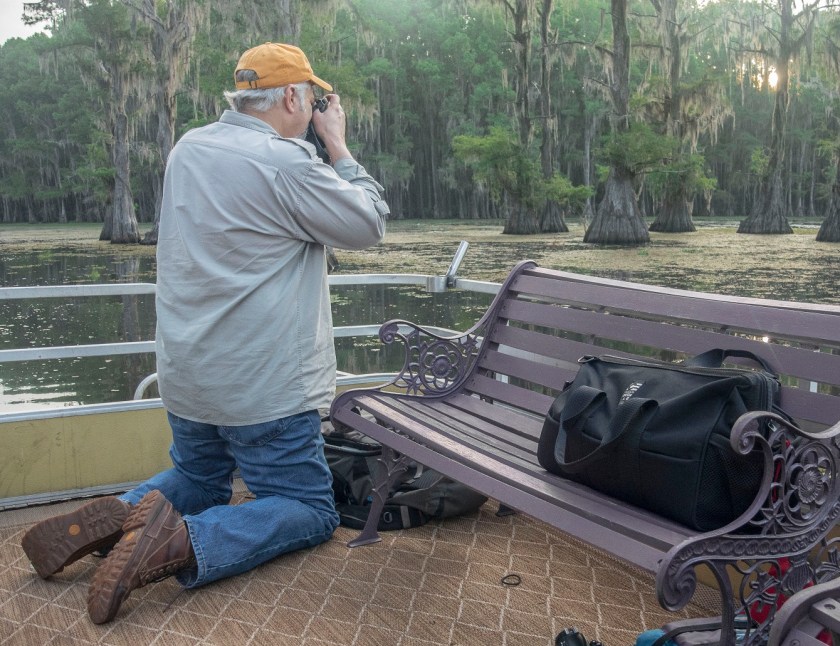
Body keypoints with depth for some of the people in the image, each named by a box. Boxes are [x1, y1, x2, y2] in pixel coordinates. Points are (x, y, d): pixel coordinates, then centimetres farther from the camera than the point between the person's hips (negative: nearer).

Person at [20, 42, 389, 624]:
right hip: (264, 387, -7)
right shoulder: (287, 164, -17)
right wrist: (338, 146, 4)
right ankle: (185, 543, -18)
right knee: (313, 511, 6)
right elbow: (369, 225, -6)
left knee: (197, 482, 29)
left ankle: (115, 516, 0)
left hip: (186, 376, 8)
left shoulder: (188, 149, 6)